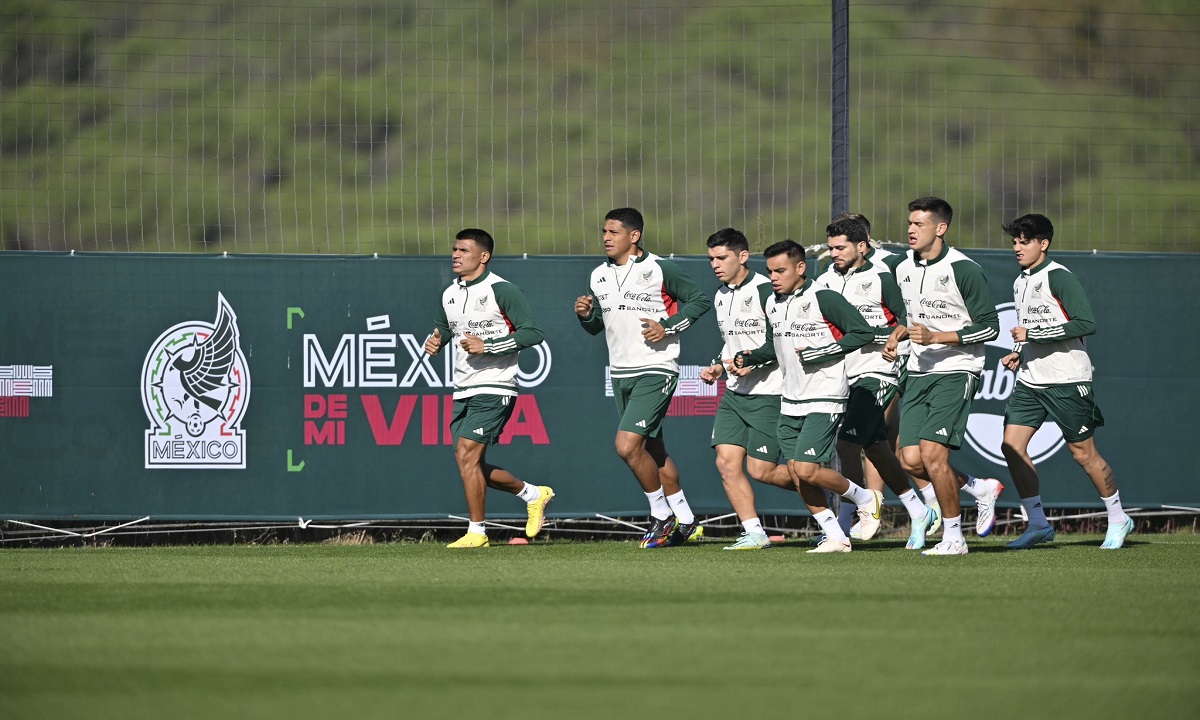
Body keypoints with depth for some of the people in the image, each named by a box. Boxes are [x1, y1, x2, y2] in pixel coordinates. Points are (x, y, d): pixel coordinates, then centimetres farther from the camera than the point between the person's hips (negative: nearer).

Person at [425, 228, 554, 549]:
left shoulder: (502, 290, -10)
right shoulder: (449, 294, 12)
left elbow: (532, 332, -14)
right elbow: (443, 328, 28)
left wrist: (488, 346, -21)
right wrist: (435, 341, 3)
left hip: (494, 388, -8)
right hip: (463, 390, 8)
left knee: (466, 454, -16)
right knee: (470, 464, 8)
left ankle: (476, 532, -6)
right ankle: (532, 494, 29)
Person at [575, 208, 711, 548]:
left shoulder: (660, 270, -10)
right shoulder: (599, 277, 9)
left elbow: (699, 300, -4)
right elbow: (597, 325, 18)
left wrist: (668, 326, -15)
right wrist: (586, 315, -4)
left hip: (656, 370, -7)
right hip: (620, 373, 7)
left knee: (627, 445, -18)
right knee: (653, 450, 14)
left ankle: (661, 514, -1)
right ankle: (684, 519, 26)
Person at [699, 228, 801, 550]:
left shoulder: (764, 291, -14)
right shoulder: (721, 296, 13)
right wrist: (718, 367, 10)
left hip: (767, 393, -8)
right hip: (734, 392, 8)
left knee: (761, 470, -6)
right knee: (726, 462, -5)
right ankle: (754, 533, -1)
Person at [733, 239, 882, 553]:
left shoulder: (823, 298, -14)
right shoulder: (773, 304, 9)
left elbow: (863, 332, -16)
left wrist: (820, 354, -18)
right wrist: (750, 357, 6)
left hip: (825, 398, -8)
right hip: (791, 401, 8)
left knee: (806, 469, -16)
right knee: (795, 471, 2)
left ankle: (865, 498, 8)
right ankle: (836, 538, 11)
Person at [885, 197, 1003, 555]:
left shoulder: (963, 270, -12)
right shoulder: (903, 270, 10)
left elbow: (989, 326, -12)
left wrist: (935, 337, -19)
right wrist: (897, 334, 6)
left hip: (956, 373, -7)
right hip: (919, 373, 7)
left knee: (932, 454, -17)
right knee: (911, 460, -4)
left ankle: (953, 537, -2)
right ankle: (981, 489, 20)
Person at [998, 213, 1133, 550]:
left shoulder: (1059, 278, -12)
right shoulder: (1020, 283, 14)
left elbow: (1086, 323, -22)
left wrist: (1032, 334, -22)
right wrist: (1019, 354, 9)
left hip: (1066, 381, -8)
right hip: (1030, 380, 8)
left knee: (1083, 452, -1)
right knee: (1012, 445, -6)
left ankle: (1118, 519, 16)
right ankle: (1038, 524, 0)